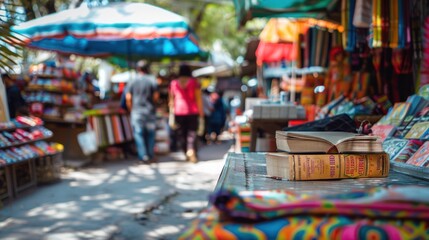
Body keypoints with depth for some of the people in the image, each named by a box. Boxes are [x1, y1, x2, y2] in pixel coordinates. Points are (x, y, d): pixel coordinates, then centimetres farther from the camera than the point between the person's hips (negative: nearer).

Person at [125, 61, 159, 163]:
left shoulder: (132, 82, -1)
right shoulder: (152, 81, -3)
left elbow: (128, 98, -3)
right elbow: (156, 96, -5)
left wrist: (131, 109, 11)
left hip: (136, 112, -1)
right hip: (150, 111, 1)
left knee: (139, 134, 3)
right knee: (150, 134, 10)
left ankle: (143, 156, -2)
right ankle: (151, 156, 13)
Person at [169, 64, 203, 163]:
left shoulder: (174, 83, 6)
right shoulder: (194, 82, -1)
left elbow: (171, 99, 7)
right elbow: (198, 98, -2)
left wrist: (171, 113, 14)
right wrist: (201, 112, 4)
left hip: (178, 111, 2)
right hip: (192, 111, -2)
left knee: (182, 133, 10)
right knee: (192, 132, -1)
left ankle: (187, 154, 13)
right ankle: (191, 151, -23)